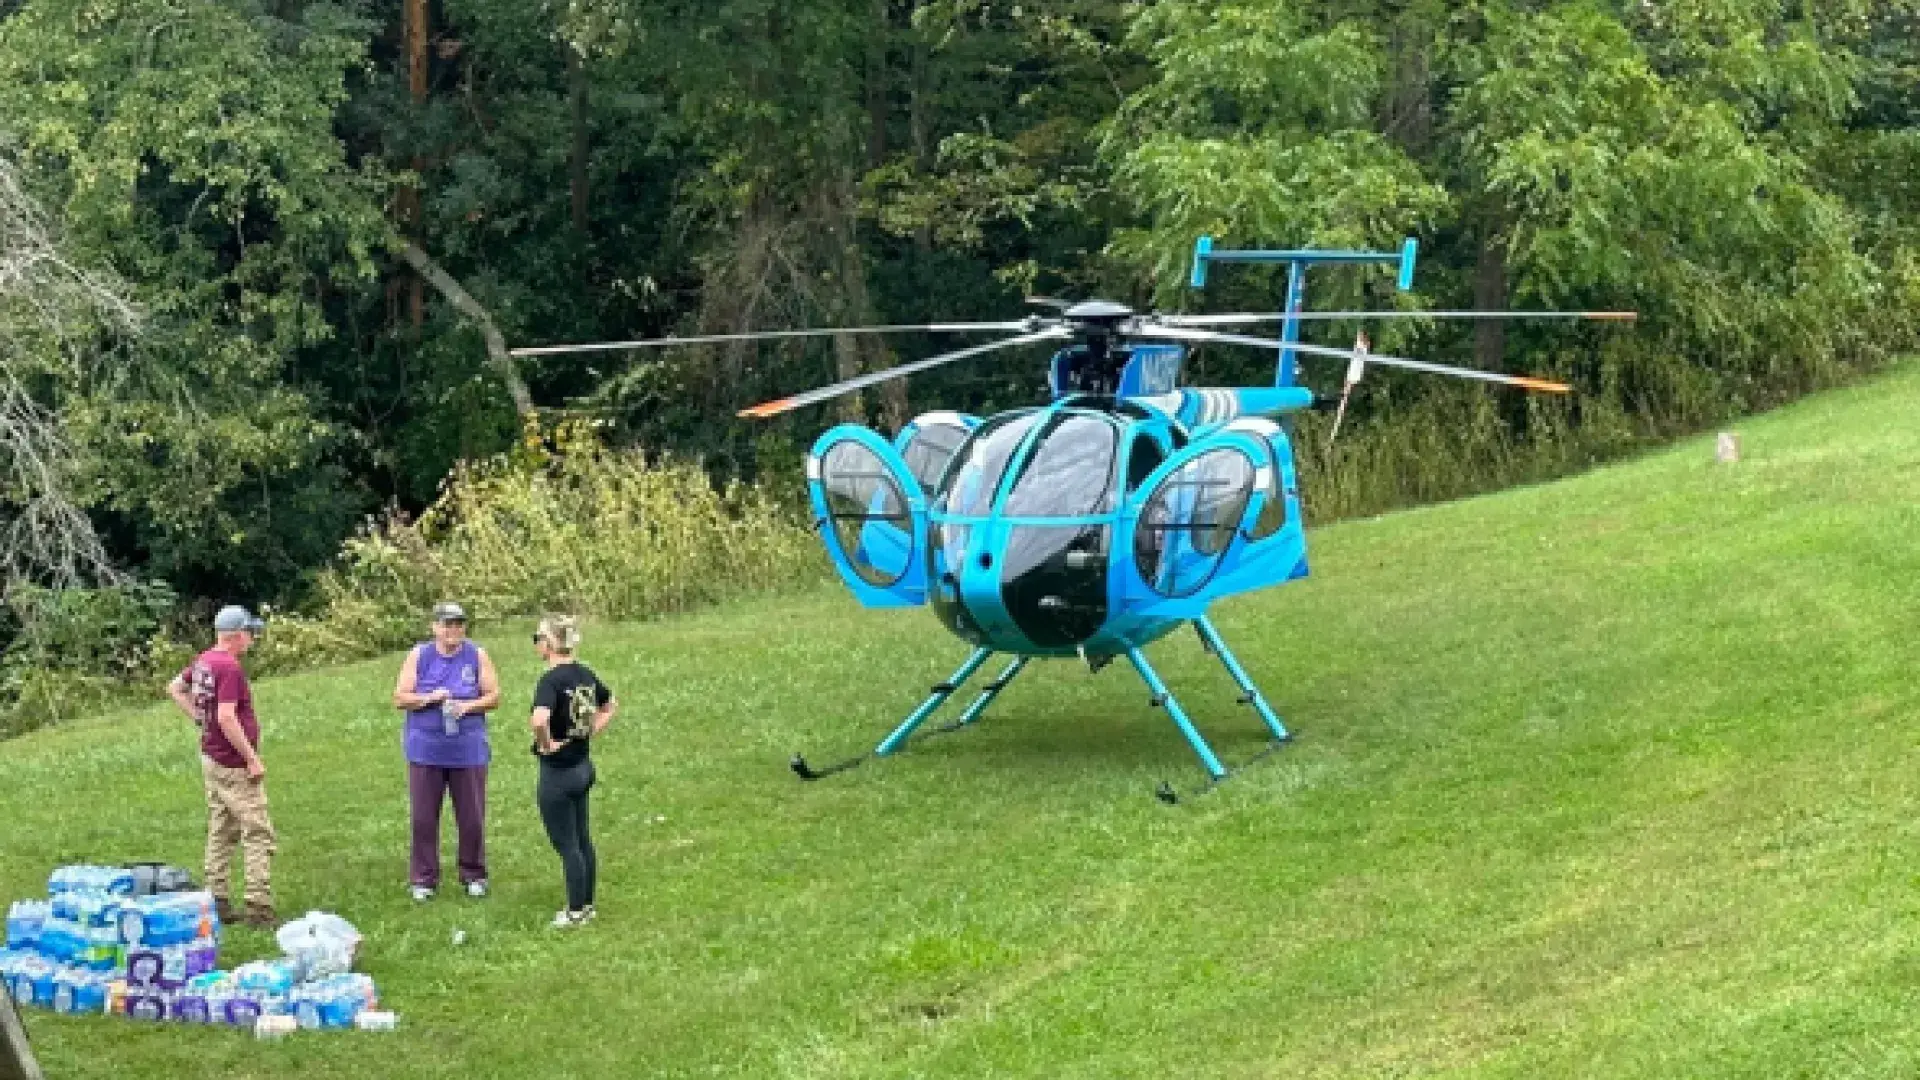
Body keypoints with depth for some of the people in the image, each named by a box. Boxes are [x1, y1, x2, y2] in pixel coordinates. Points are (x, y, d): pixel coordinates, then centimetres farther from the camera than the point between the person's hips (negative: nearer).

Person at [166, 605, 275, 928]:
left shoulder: (203, 661, 7)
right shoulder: (230, 667, -21)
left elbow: (174, 688, 23)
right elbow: (227, 718, -27)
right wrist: (252, 758, -20)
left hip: (210, 756, 10)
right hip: (234, 765, -10)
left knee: (220, 833, 15)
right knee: (258, 834, -5)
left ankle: (217, 901, 19)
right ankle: (259, 907, -8)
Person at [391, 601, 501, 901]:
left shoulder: (477, 656, 2)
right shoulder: (419, 656, 1)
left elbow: (494, 695, 3)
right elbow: (399, 698, 0)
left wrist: (468, 706, -15)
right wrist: (428, 699, -16)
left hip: (468, 750, 0)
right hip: (425, 750, 0)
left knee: (472, 818, 5)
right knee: (423, 818, 2)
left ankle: (473, 876, 19)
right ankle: (423, 879, 12)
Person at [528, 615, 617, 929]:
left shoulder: (551, 680, -22)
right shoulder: (585, 674, 3)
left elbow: (539, 719, -39)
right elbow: (610, 706, 19)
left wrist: (546, 744, -22)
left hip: (557, 772, -8)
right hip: (583, 767, 8)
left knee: (567, 845, 3)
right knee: (582, 840, 17)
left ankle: (576, 911, 11)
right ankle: (587, 903, 27)